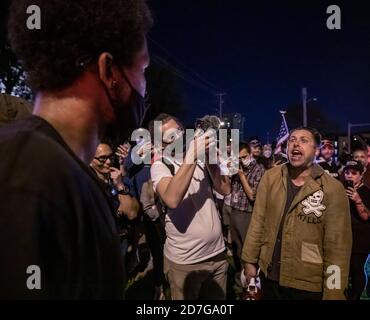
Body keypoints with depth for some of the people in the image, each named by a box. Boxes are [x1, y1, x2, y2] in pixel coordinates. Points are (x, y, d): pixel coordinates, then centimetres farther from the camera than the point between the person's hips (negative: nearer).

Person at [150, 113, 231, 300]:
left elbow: (225, 189, -2)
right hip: (184, 261, -5)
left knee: (218, 297, 22)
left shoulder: (200, 159, 5)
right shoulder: (160, 166, -11)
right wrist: (192, 155, -30)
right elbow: (172, 199, -30)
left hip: (217, 254, 5)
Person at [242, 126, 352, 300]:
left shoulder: (333, 188, -12)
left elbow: (337, 245, -11)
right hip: (269, 275, 3)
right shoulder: (270, 177, -3)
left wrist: (333, 293, -9)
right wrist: (250, 259, 1)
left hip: (308, 285, -3)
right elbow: (258, 221, 0)